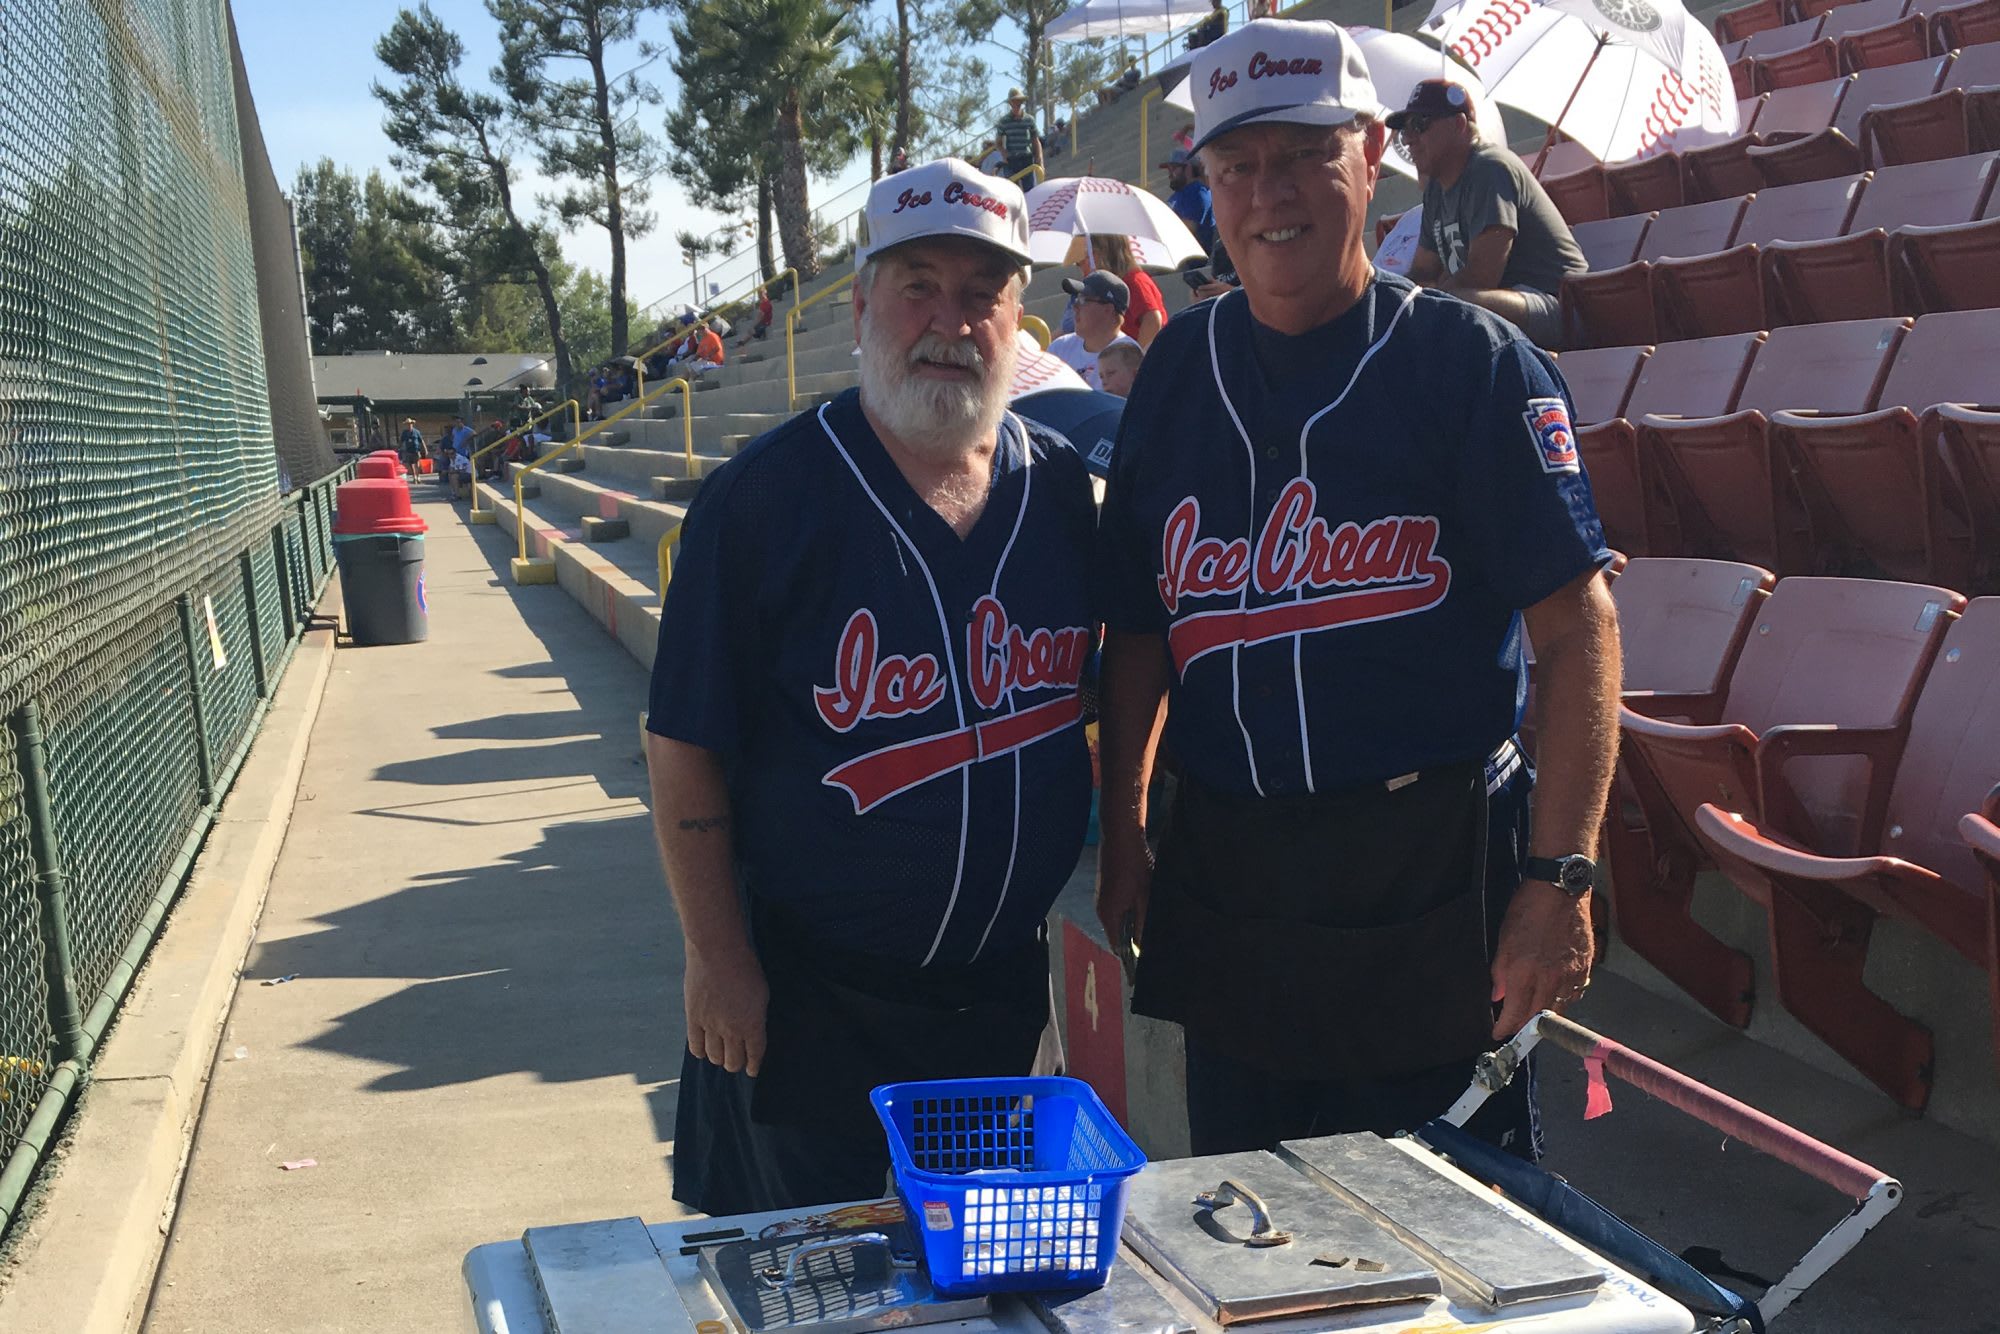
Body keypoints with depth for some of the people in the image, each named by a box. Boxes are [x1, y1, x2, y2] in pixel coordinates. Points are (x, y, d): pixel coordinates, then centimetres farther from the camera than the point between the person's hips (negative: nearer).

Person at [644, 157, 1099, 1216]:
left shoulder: (1063, 491, 0)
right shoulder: (766, 495, -13)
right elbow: (685, 749, -11)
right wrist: (719, 959, -12)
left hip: (1003, 987, 4)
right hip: (804, 995, -4)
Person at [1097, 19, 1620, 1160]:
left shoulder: (1469, 359, -6)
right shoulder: (1181, 368, 7)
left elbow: (1578, 627, -11)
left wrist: (1560, 877, -17)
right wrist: (1122, 834, 8)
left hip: (1430, 876, -4)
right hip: (1224, 876, 4)